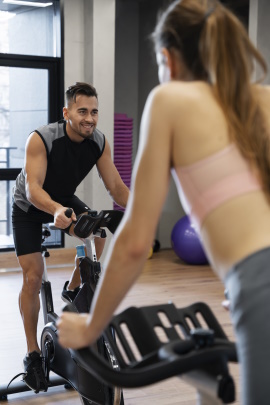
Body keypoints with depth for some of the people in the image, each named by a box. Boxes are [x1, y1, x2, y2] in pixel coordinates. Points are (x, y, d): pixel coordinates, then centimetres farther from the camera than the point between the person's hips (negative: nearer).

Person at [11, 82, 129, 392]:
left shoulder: (99, 142, -19)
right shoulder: (41, 139, -33)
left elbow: (116, 187, -17)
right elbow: (33, 188, -39)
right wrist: (56, 210, -58)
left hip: (64, 200, 4)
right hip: (29, 206, -4)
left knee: (97, 235, -21)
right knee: (33, 277, -9)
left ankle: (73, 289, 7)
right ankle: (32, 353, 4)